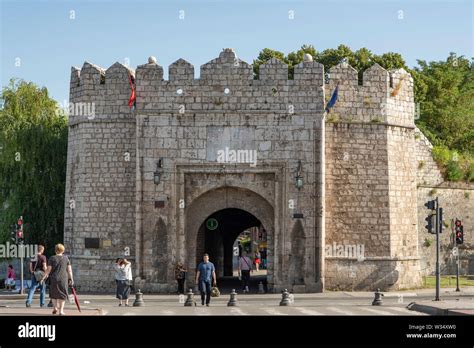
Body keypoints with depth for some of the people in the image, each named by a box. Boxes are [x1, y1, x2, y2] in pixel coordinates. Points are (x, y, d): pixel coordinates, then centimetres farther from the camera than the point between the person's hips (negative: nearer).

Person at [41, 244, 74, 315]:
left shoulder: (52, 258, -2)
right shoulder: (66, 258, 3)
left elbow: (48, 269, -4)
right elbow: (69, 270, 2)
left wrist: (45, 276, 7)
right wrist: (71, 279, 7)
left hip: (54, 278, 0)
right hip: (63, 279, 1)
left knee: (54, 294, 19)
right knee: (62, 294, 7)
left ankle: (55, 307, 6)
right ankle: (61, 311, 2)